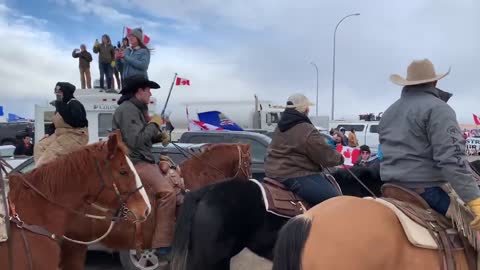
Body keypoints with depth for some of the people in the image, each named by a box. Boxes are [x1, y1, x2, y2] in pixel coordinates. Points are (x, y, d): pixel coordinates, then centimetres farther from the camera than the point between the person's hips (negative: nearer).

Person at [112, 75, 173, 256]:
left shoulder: (136, 109, 18)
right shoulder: (127, 109, -14)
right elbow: (136, 141, -26)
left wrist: (160, 136, 5)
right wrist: (154, 124, -13)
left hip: (142, 160, 11)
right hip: (134, 162, -11)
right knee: (167, 192, -25)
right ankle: (163, 244, -22)